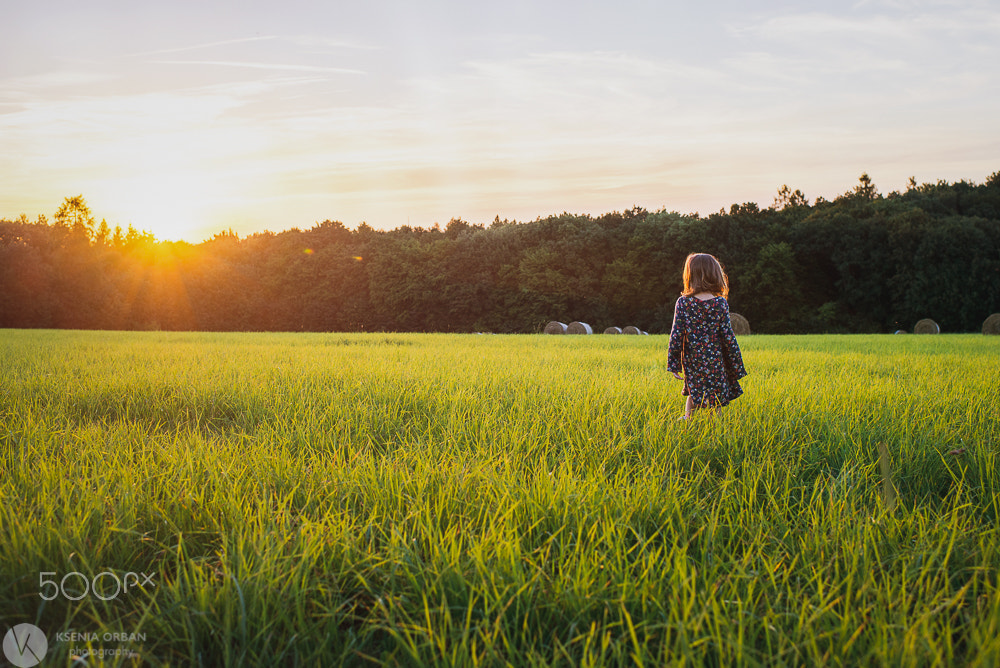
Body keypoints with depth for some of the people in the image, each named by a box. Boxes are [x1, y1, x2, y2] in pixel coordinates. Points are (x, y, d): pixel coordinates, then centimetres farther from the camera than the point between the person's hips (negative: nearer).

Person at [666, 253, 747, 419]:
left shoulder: (683, 302, -6)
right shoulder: (720, 303, -7)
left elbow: (676, 336, -7)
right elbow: (728, 337, -6)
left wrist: (673, 365, 1)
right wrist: (737, 368, 4)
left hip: (692, 363, 1)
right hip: (715, 362, -1)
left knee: (693, 393, 24)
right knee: (716, 403, 9)